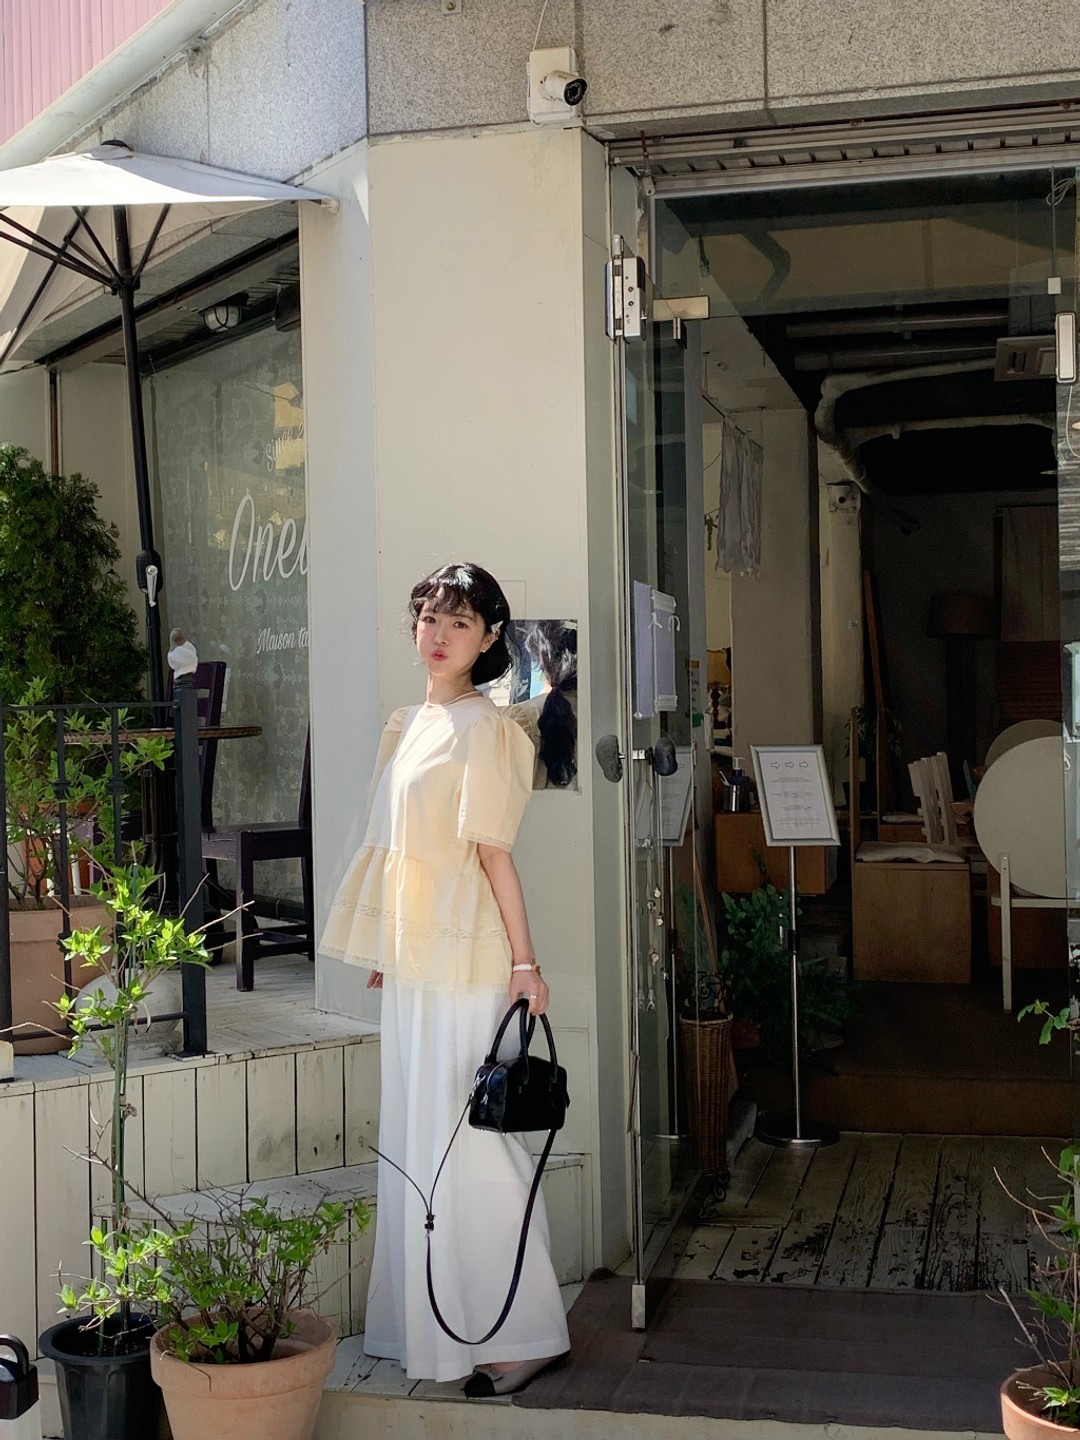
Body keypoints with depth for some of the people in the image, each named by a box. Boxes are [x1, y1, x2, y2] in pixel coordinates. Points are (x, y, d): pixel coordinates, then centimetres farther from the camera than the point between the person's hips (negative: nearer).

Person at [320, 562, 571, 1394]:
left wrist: (526, 964, -14)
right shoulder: (409, 726, 14)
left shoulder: (482, 727, -10)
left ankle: (522, 1336, 4)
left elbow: (492, 854, -14)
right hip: (412, 958, 9)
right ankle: (429, 1325, 25)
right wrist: (386, 951, 16)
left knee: (469, 1143, -6)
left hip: (466, 960, -9)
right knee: (416, 1140, 13)